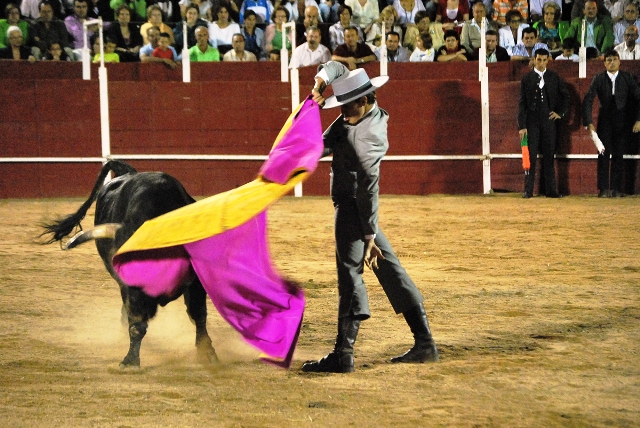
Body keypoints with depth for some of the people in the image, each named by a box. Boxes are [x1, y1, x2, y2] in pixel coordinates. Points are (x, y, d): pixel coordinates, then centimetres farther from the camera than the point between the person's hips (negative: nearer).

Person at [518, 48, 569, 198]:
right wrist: (522, 126, -6)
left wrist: (560, 112, 7)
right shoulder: (527, 79, 2)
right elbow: (522, 103, 0)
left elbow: (565, 96, 18)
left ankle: (551, 190, 7)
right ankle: (528, 190, 1)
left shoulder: (554, 78, 8)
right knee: (531, 156, -2)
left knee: (549, 156, 3)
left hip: (548, 120, 2)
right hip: (532, 122, -2)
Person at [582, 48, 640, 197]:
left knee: (618, 155, 0)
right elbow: (587, 101, -5)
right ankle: (603, 189, -3)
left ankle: (616, 188, 4)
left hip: (623, 122, 0)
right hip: (605, 121, 0)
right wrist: (589, 122, -14)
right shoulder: (599, 79, -1)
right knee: (604, 154, -5)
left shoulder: (627, 78, 1)